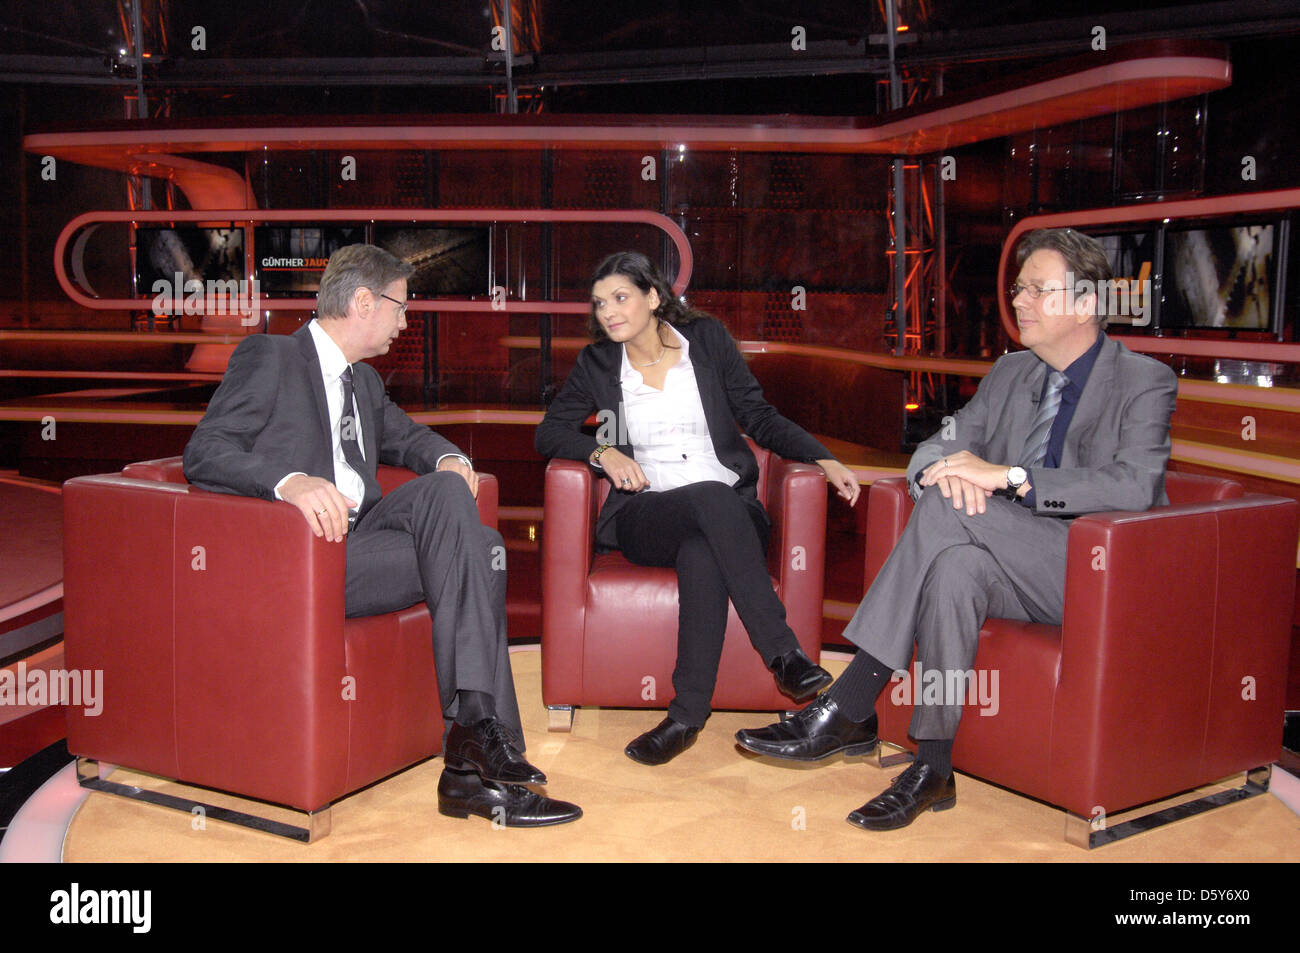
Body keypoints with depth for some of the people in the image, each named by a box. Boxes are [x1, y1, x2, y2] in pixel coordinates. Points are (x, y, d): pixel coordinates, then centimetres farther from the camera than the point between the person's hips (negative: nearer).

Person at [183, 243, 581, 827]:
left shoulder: (364, 381, 26)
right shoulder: (268, 356, 1)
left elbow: (406, 435, 40)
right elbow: (203, 455, -10)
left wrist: (446, 458, 14)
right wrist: (291, 481, -31)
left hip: (360, 541, 8)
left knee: (481, 551, -18)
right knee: (458, 524, -25)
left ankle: (475, 765, -21)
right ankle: (478, 729, -24)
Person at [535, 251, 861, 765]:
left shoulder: (706, 339, 9)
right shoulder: (597, 363, 11)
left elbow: (759, 417, 10)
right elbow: (549, 433, 13)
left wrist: (824, 459, -4)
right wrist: (602, 453, -7)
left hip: (729, 511, 1)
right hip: (645, 517, -1)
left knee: (703, 550, -37)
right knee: (712, 495, -36)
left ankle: (688, 713, -37)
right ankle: (784, 654, -40)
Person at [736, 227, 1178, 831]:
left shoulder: (1144, 384, -3)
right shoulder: (1010, 374, 16)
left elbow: (1136, 487, -21)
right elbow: (933, 450, 11)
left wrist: (1009, 475, -28)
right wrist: (949, 467, -15)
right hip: (1013, 568, 5)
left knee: (947, 509, -29)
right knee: (956, 565, -31)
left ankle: (846, 710, -27)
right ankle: (932, 769, -28)